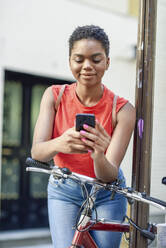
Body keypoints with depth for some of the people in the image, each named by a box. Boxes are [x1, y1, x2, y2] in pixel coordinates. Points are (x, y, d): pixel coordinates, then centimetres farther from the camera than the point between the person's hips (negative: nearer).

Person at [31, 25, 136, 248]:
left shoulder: (122, 109, -19)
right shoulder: (54, 96, -13)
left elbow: (109, 176, -23)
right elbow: (36, 151, -23)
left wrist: (99, 156, -47)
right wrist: (58, 144, -46)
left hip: (107, 194, 0)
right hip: (64, 192, 0)